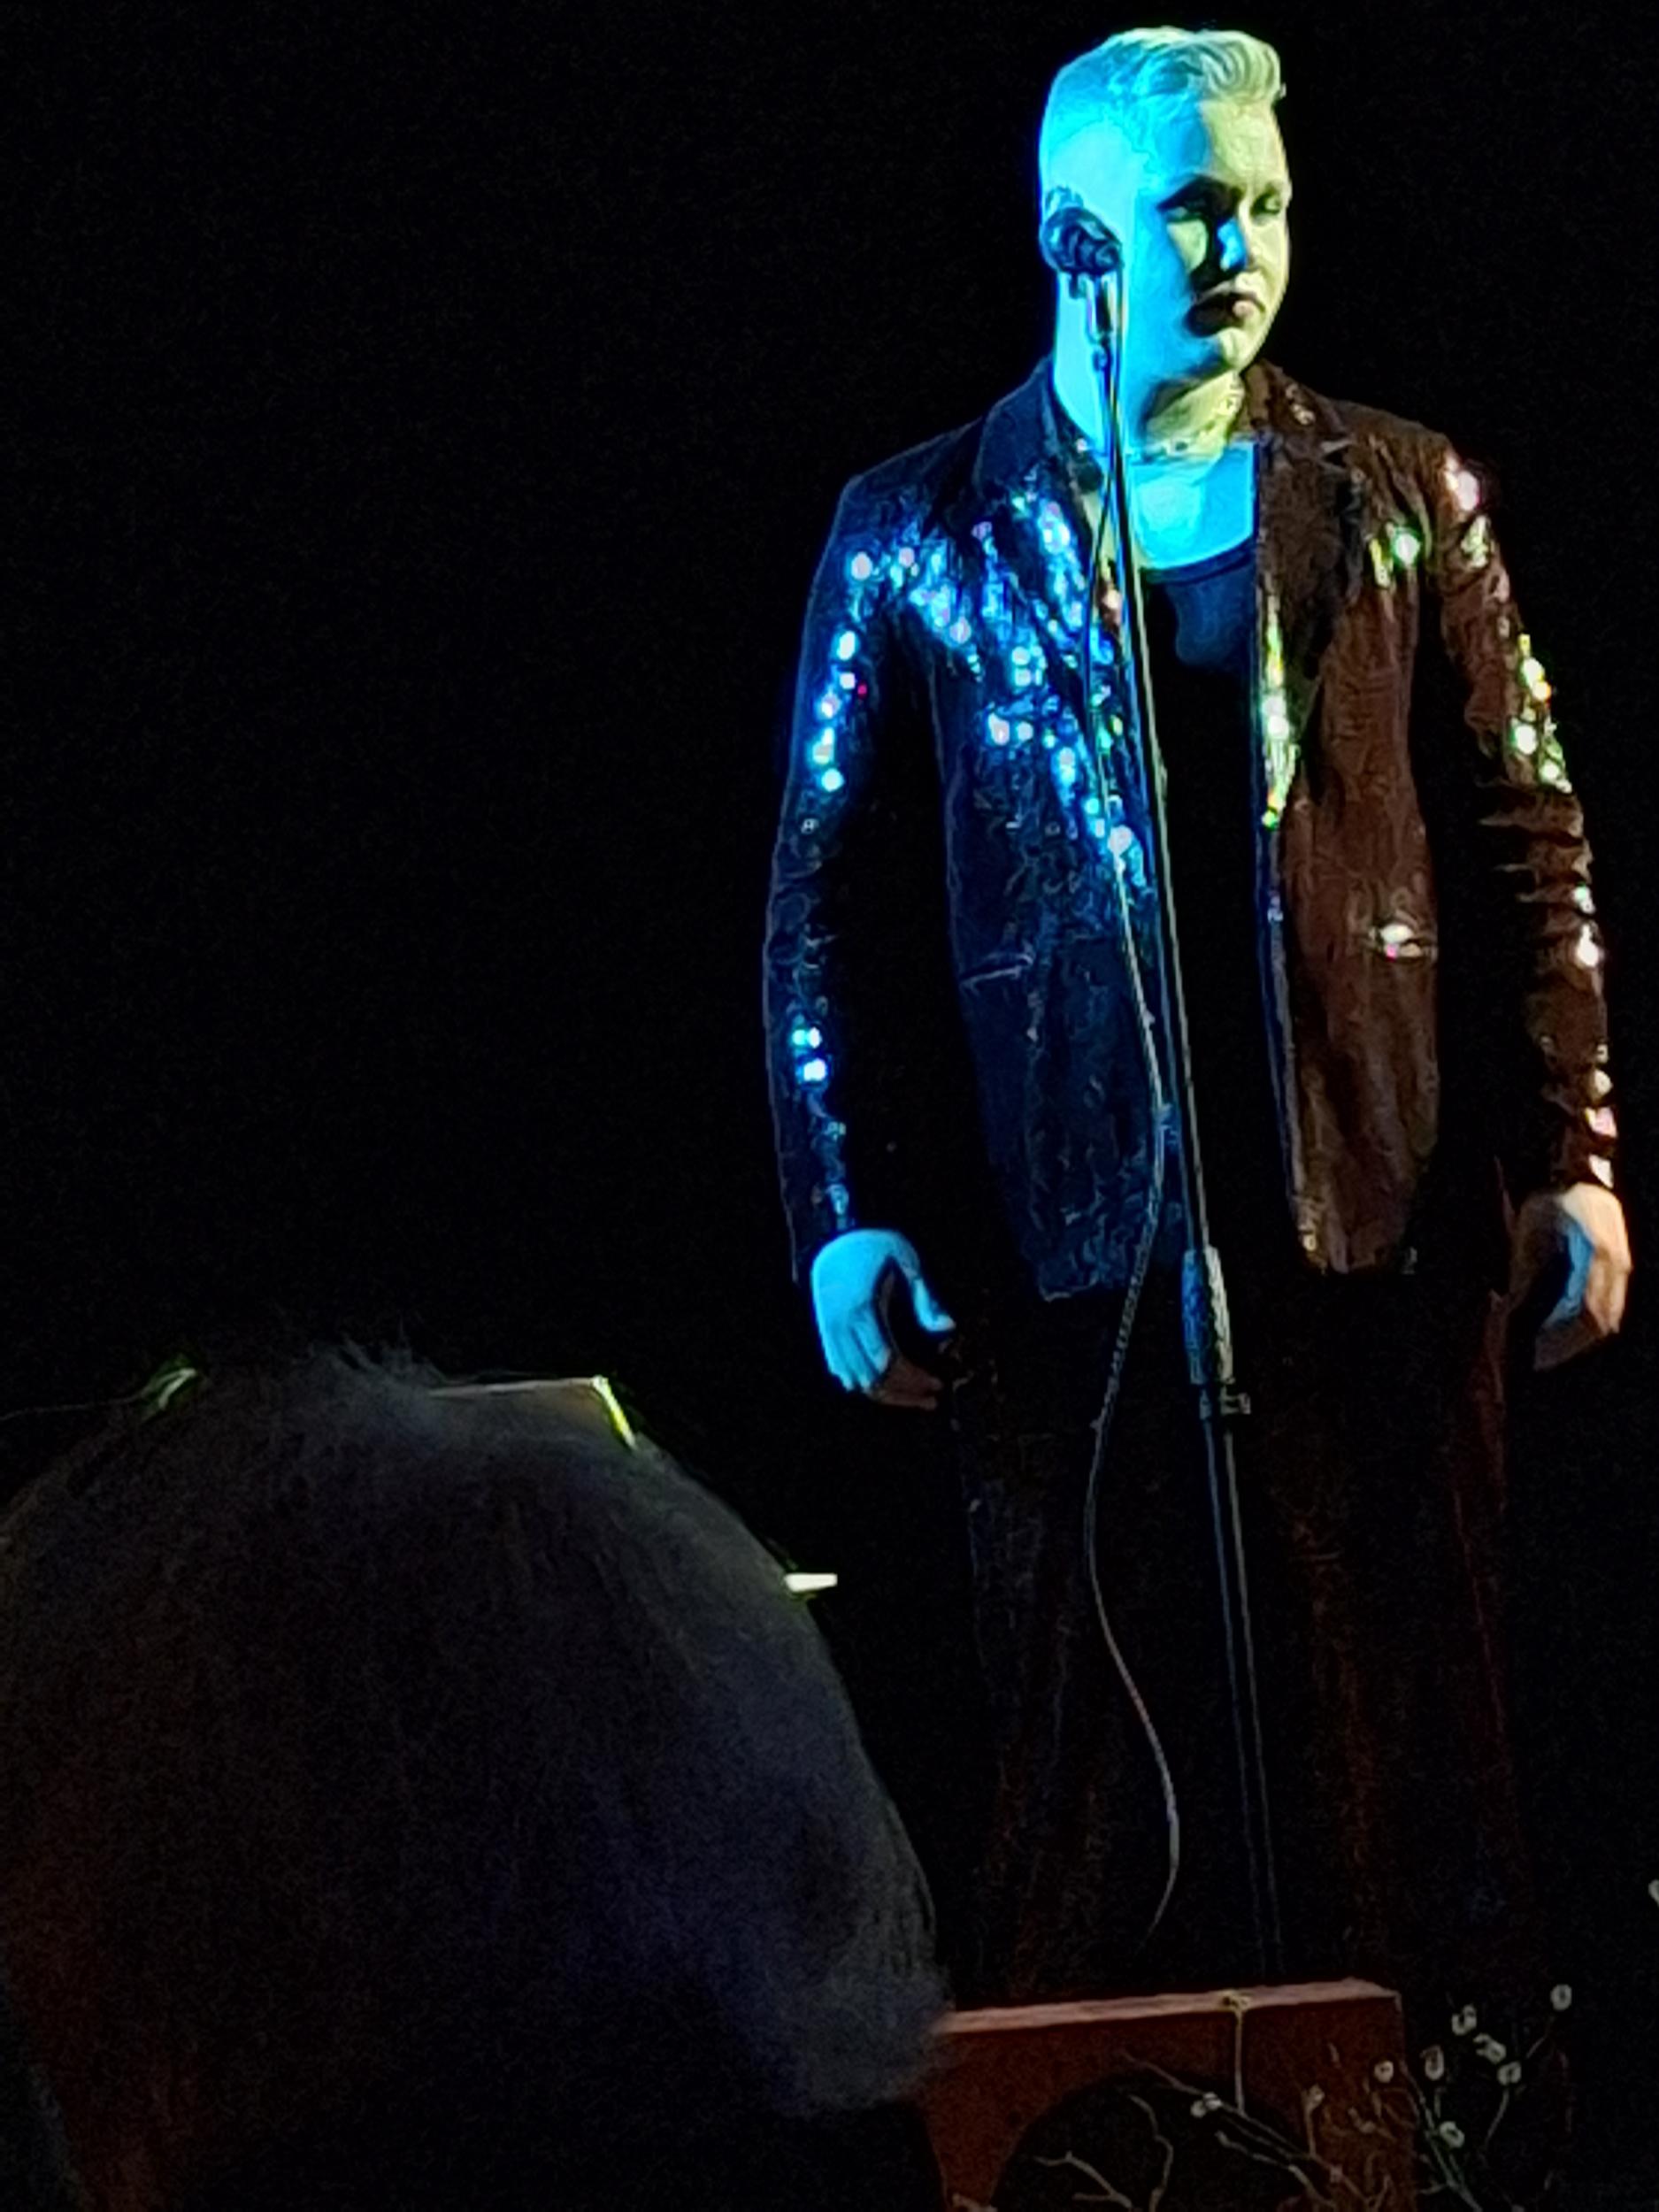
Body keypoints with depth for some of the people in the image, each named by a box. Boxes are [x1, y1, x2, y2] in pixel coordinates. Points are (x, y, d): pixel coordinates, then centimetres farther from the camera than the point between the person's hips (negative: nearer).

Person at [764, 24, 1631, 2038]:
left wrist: (1565, 1160, -1)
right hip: (1071, 1246, -1)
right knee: (1097, 1770, 4)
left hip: (1377, 1218, 1)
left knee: (1405, 1740, 4)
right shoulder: (922, 536, 5)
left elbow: (1523, 847, 7)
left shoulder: (1401, 499, 8)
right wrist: (845, 1215, -4)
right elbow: (831, 895, 5)